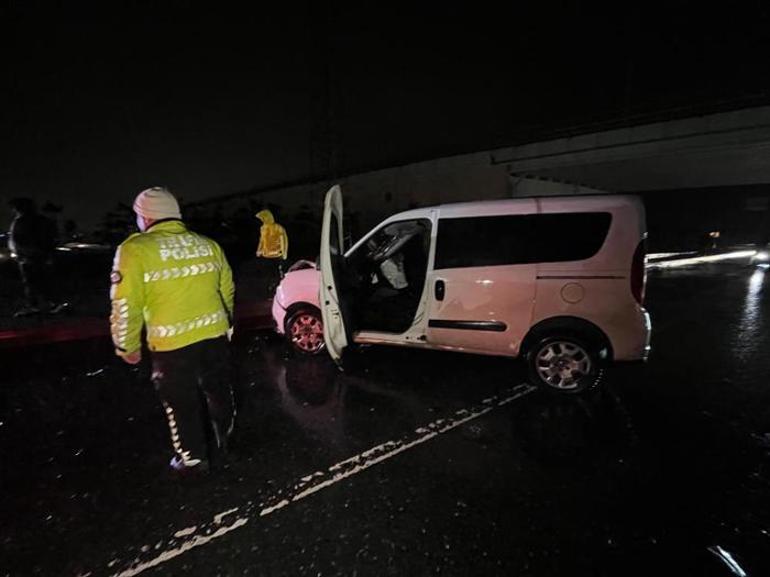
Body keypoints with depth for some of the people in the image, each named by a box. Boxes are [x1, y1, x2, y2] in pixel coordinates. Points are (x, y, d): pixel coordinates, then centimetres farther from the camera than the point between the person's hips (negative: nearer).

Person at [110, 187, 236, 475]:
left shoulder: (135, 249, -10)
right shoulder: (208, 244, 5)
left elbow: (125, 305, -12)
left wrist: (127, 347, 2)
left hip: (172, 343, -4)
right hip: (214, 334, 5)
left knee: (182, 403, 15)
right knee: (218, 391, 22)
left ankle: (193, 459, 32)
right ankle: (220, 443, 42)